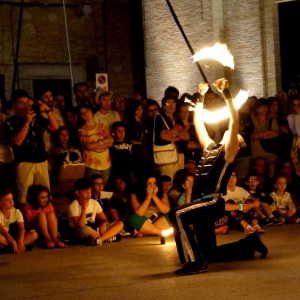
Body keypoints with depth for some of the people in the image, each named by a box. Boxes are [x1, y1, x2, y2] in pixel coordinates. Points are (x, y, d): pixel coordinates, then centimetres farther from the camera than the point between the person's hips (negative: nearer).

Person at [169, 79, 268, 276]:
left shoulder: (229, 151, 0)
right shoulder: (210, 148, 20)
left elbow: (234, 121, -13)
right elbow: (198, 121, 29)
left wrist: (227, 94, -14)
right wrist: (201, 98, 31)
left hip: (213, 202, -9)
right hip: (203, 203, 9)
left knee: (178, 215, -33)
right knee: (210, 253, 14)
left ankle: (196, 262, -29)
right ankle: (250, 244, 32)